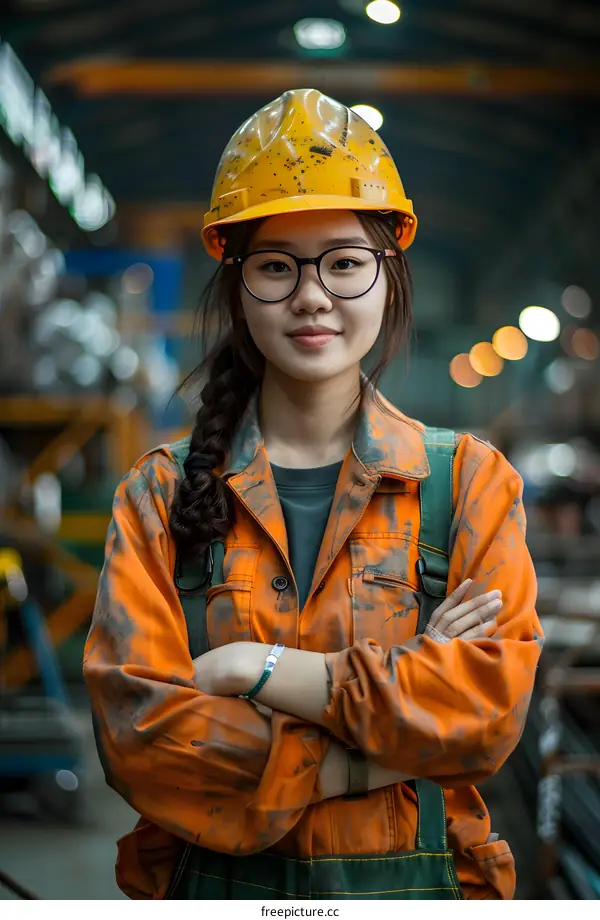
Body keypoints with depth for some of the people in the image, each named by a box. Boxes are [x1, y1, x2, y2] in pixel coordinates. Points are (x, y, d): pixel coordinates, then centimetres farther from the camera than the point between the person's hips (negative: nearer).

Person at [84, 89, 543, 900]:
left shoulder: (470, 479, -3)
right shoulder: (160, 494, -2)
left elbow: (492, 707, -15)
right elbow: (137, 730, -12)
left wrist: (254, 667, -19)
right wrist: (375, 759, -19)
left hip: (417, 883, 0)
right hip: (214, 881, 0)